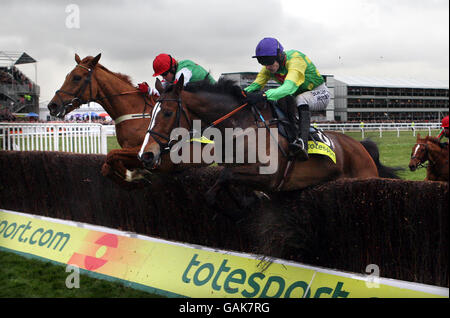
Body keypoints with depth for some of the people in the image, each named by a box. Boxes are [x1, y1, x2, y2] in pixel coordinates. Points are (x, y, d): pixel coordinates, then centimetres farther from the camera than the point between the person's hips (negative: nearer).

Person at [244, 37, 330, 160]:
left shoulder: (295, 59, -32)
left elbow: (289, 87, -46)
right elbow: (256, 84, -14)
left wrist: (264, 95, -59)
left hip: (320, 93, -8)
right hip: (298, 94, 8)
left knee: (301, 99, -38)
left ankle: (302, 142, -52)